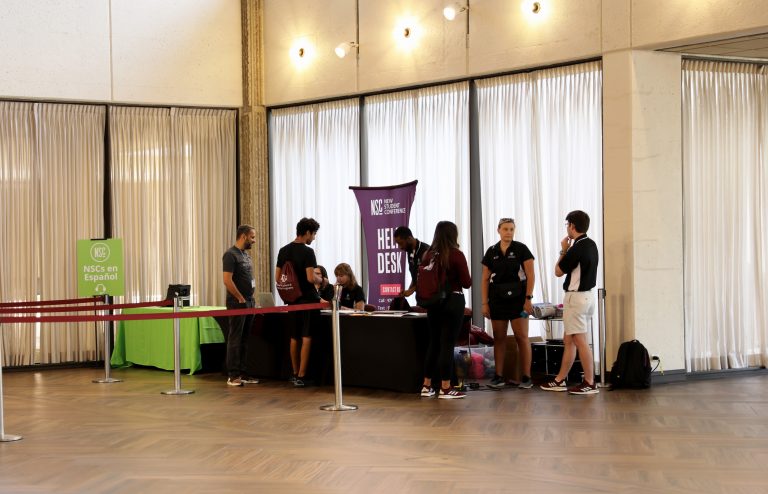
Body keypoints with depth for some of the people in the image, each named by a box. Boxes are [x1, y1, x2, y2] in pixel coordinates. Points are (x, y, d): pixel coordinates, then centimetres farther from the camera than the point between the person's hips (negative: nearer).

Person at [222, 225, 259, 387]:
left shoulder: (246, 254, 16)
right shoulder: (231, 254, -12)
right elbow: (227, 280, -19)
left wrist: (251, 299, 12)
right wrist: (241, 299, -14)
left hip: (249, 302, 9)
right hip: (237, 303, -9)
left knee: (244, 339, 11)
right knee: (235, 339, -5)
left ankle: (242, 373, 17)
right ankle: (232, 376, -1)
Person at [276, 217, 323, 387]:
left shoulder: (283, 251, 7)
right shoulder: (307, 251, -14)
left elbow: (277, 277, 9)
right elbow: (311, 278, -20)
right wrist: (321, 280, -1)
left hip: (292, 299, 7)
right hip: (308, 299, -7)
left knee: (294, 338, 14)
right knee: (306, 338, -4)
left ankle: (295, 374, 21)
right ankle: (301, 376, -7)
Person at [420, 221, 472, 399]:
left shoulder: (428, 255, 2)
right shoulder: (456, 255, -11)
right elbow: (467, 283, -9)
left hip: (432, 302, 5)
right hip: (453, 301, -5)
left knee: (433, 343, 13)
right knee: (447, 344, -1)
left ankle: (427, 386, 16)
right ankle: (445, 388, 1)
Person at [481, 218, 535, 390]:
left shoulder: (521, 249, -2)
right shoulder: (491, 252, 7)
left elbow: (530, 276, -4)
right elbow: (485, 279, 9)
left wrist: (528, 298, -11)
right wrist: (484, 303, 4)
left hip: (517, 297, -3)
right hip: (497, 298, 3)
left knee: (522, 337, -4)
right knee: (498, 338, 5)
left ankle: (526, 377, 0)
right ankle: (498, 377, 11)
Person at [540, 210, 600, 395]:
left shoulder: (577, 248, -20)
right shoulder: (590, 245, 10)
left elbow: (558, 271, -8)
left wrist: (563, 250, 1)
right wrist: (567, 251, 11)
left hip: (576, 297, -10)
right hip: (587, 295, 10)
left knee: (580, 341, -5)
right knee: (569, 340, 14)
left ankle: (590, 383, -1)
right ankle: (560, 380, 20)